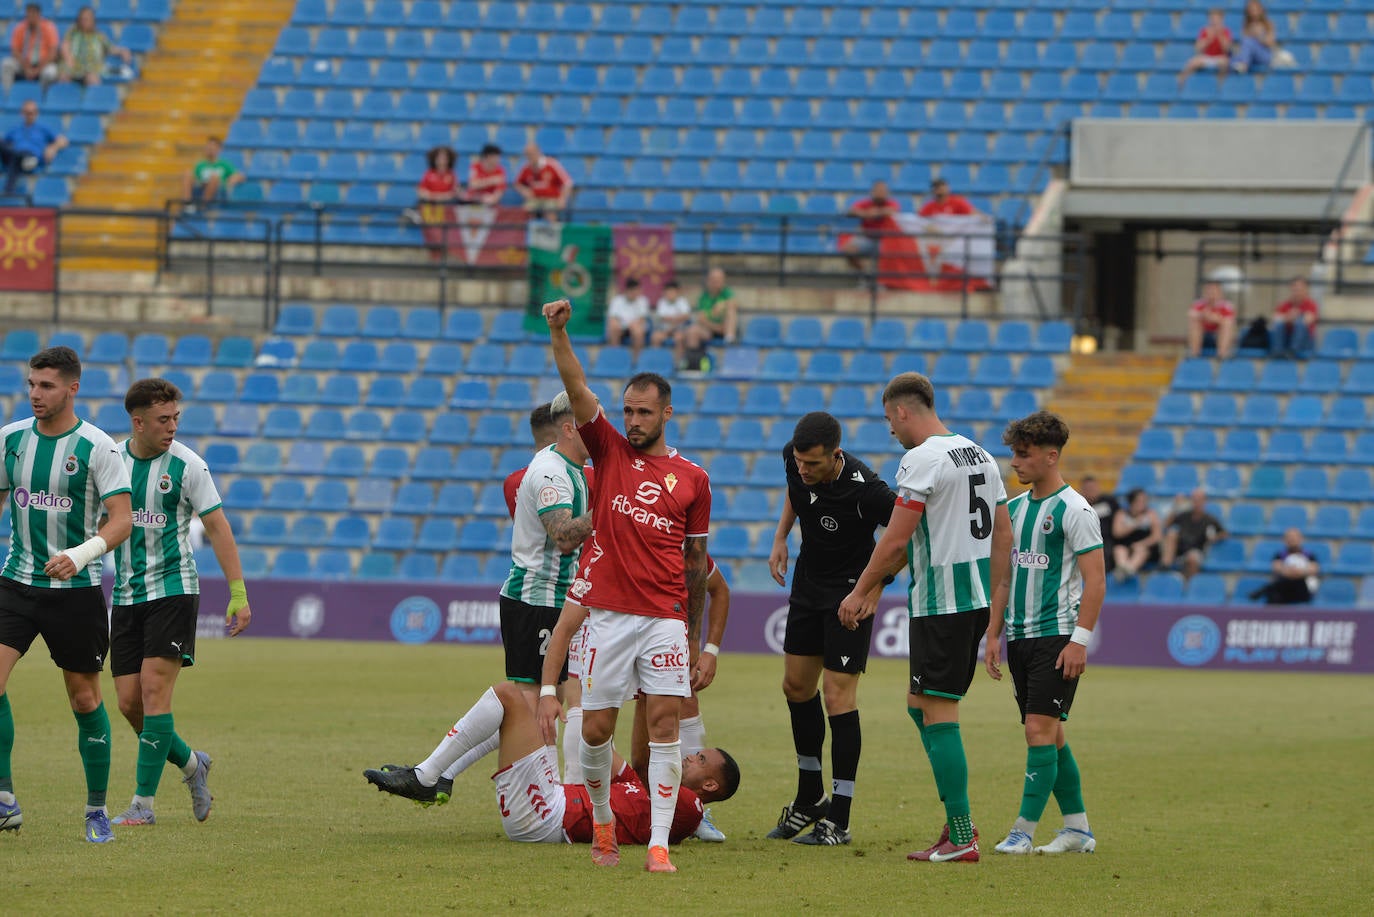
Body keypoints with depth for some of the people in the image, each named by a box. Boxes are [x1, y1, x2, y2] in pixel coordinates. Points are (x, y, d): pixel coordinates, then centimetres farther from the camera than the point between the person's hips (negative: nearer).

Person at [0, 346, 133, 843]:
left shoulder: (96, 447, -9)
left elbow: (121, 520, -13)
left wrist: (81, 554, -29)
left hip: (76, 588, -3)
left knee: (85, 698, 6)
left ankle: (97, 810, 18)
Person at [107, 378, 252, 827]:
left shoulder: (187, 465, -6)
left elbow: (217, 527, -3)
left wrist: (238, 593, -7)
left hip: (173, 589, -4)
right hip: (126, 594, 4)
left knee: (155, 690, -13)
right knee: (129, 701, 0)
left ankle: (144, 802, -10)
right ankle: (191, 764, 25)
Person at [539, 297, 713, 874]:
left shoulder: (692, 479, 8)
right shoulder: (609, 451, 8)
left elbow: (696, 563, 12)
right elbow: (577, 392, -6)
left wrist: (702, 644, 10)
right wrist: (558, 333, -22)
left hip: (666, 619, 0)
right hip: (608, 614, 0)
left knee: (665, 721, -9)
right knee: (597, 728, 1)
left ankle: (659, 844, -10)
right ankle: (602, 820, 26)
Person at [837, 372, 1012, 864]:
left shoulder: (922, 459, -13)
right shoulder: (980, 456, 14)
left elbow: (896, 540, -15)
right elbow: (1003, 537, 17)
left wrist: (861, 592, -5)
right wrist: (993, 603, 22)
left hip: (940, 602, -9)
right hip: (977, 597, 9)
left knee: (937, 713, -5)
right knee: (919, 703, 17)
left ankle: (961, 837, -7)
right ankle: (957, 818, 14)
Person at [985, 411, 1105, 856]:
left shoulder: (1075, 510, -9)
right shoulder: (1014, 508, 13)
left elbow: (1095, 580, -12)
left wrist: (1080, 640, -18)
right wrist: (993, 635, 14)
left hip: (1057, 636, -7)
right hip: (1021, 637, 7)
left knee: (1040, 729, -12)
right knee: (1051, 736, 9)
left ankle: (1024, 831, -13)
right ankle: (1077, 828, 15)